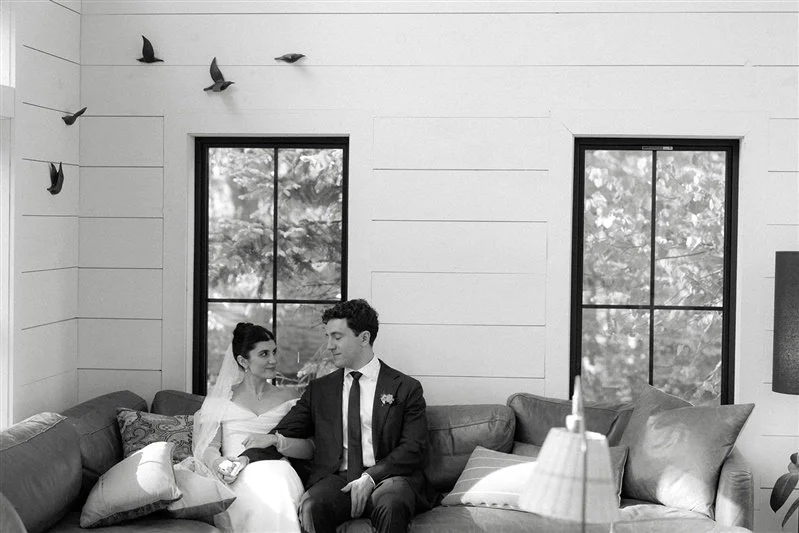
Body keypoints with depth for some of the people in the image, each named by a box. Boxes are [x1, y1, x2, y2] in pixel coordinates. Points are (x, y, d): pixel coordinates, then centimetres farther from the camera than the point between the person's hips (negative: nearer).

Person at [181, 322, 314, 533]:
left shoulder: (288, 397, 21)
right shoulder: (221, 399, 19)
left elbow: (309, 449, 9)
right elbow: (209, 446, 6)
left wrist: (276, 440, -11)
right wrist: (218, 463, -19)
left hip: (277, 472, 1)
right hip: (237, 477, -1)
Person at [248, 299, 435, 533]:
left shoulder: (406, 388, 9)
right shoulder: (319, 389, 20)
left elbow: (414, 449, 0)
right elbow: (281, 434, 15)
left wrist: (371, 476, -15)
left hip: (387, 478, -2)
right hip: (335, 478, 2)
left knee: (391, 505, -38)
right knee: (310, 508, -33)